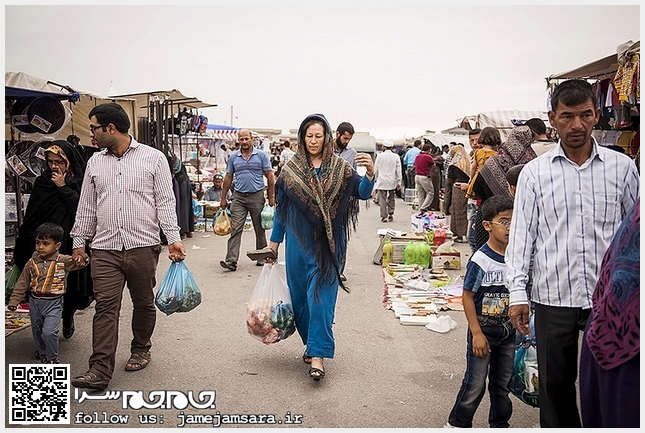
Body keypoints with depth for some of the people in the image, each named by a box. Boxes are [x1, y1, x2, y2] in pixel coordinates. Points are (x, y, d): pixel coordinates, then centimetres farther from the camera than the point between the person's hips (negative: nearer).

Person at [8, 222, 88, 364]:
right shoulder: (32, 262, 1)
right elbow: (22, 283, 6)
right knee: (37, 331, 18)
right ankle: (42, 353, 40)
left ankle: (52, 357, 6)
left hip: (54, 303, -4)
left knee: (49, 332, -15)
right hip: (35, 301, 4)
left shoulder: (64, 261, -8)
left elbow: (79, 263, -15)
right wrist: (14, 300, 3)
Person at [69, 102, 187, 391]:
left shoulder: (153, 158, 1)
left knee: (144, 303, 11)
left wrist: (173, 238, -10)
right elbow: (86, 206, 18)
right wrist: (79, 242, 15)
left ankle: (141, 349, 32)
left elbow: (165, 202, -2)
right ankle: (100, 370, -3)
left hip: (143, 246, -2)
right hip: (105, 249, 2)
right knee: (105, 306, -4)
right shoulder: (95, 162, 13)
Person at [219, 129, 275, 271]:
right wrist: (223, 198, 11)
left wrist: (271, 197, -4)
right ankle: (231, 261, -10)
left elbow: (270, 176, 1)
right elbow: (228, 178, 13)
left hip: (257, 196, -1)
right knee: (235, 229, -7)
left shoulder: (261, 155, 0)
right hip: (239, 197, 1)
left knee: (260, 229, 9)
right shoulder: (234, 157, 8)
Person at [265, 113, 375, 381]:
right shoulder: (291, 169, 3)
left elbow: (362, 193, -11)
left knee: (321, 296, -6)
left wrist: (370, 174, -32)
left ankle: (318, 354, -2)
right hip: (299, 241, 3)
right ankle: (311, 342, 29)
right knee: (300, 294, 11)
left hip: (327, 244, -2)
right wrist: (274, 241, 8)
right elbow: (281, 206, 8)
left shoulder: (340, 168, 0)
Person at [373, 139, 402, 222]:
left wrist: (376, 178, 16)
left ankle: (384, 216, 0)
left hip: (382, 181, -2)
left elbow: (376, 169, 1)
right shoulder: (396, 156, -3)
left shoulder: (380, 156, -5)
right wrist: (399, 182, 4)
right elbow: (398, 170, -2)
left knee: (382, 200, 2)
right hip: (392, 181, 2)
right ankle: (391, 214, 12)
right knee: (391, 198, 16)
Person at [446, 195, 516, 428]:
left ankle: (499, 423, 34)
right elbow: (467, 297, -15)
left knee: (503, 381, 17)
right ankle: (457, 423, 20)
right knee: (475, 383, 2)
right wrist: (477, 333, -16)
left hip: (508, 329, 6)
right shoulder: (480, 260, -18)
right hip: (484, 328, -5)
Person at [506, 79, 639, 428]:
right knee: (555, 385, 12)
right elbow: (521, 233, 0)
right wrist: (518, 293, -7)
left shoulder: (623, 167, 4)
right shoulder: (535, 172, 2)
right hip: (553, 298, 0)